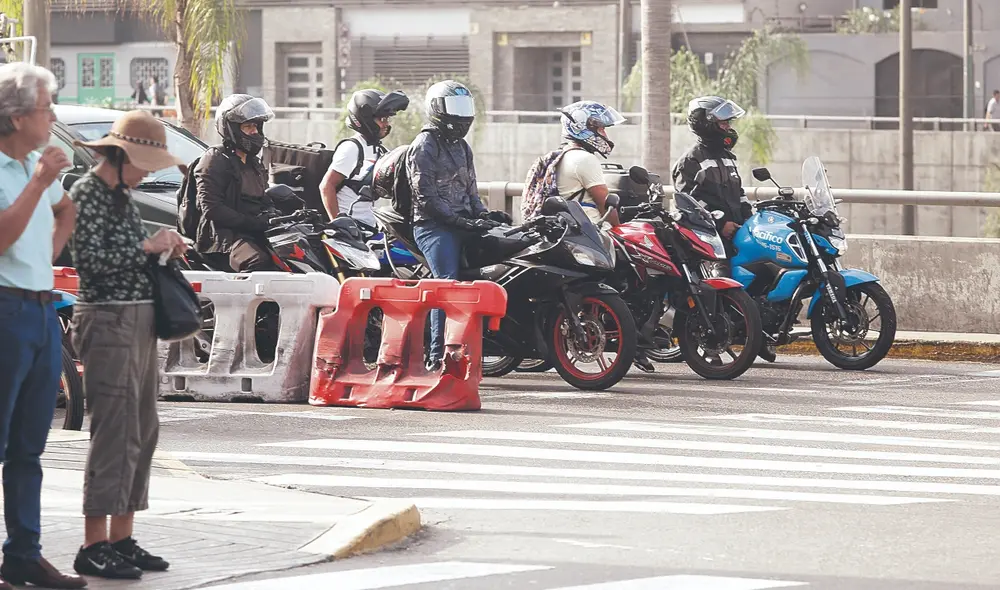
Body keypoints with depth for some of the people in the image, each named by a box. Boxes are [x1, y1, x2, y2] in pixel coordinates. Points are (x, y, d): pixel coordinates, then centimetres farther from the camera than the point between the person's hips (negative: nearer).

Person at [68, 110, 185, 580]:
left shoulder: (122, 194, 16)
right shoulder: (87, 193, -10)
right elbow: (90, 260, -19)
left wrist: (165, 249, 8)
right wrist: (147, 246, -15)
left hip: (140, 321, 9)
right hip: (108, 322, -9)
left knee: (143, 431, 10)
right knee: (115, 431, -12)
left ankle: (122, 538, 16)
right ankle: (94, 545, -10)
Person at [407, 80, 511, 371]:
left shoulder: (461, 146, 23)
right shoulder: (424, 146, -4)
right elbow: (427, 198, -12)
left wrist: (483, 213, 7)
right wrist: (462, 221, -17)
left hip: (462, 225, 8)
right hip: (434, 226, -8)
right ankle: (437, 357, -23)